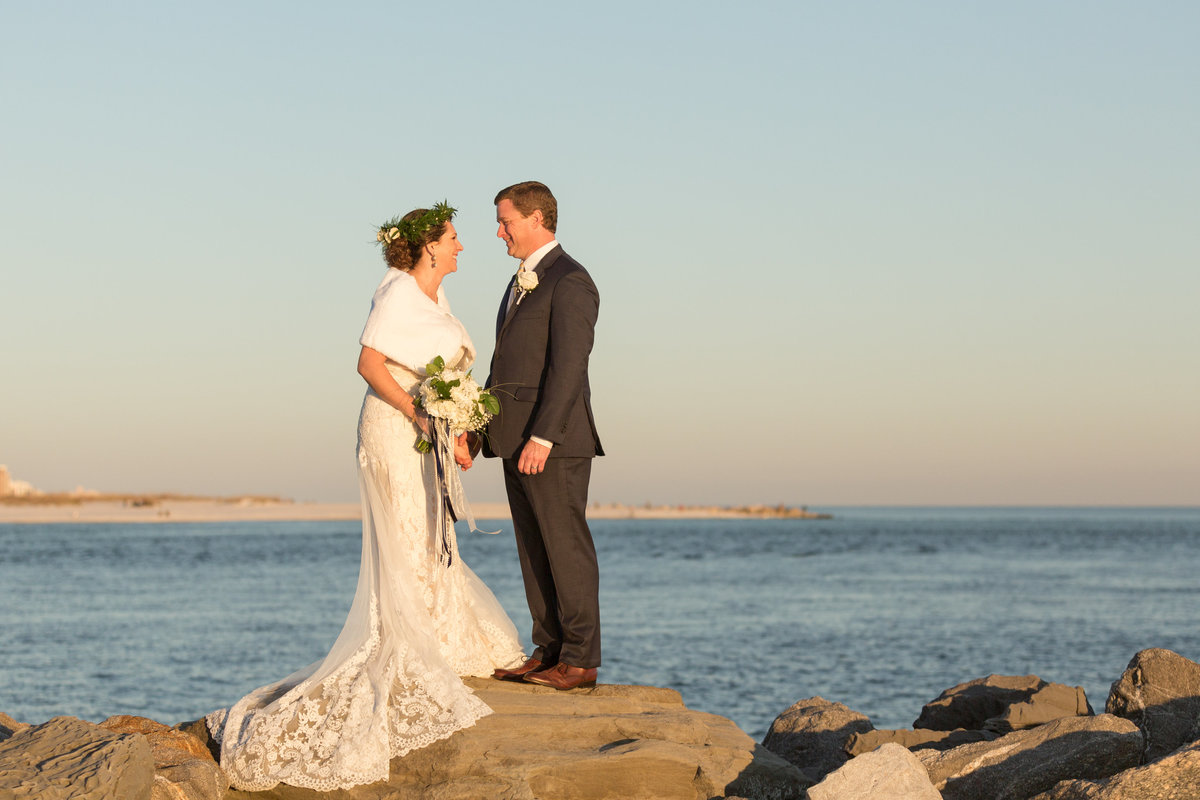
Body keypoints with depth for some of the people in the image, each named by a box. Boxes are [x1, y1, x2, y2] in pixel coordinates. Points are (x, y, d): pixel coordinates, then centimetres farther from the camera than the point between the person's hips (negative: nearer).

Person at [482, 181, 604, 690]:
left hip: (554, 440, -9)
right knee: (533, 550, 9)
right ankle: (549, 652, 14)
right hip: (518, 439, 9)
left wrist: (542, 437, -23)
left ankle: (580, 660, -1)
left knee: (566, 547, -5)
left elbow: (568, 366, -18)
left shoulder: (569, 280, -10)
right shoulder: (522, 282, 20)